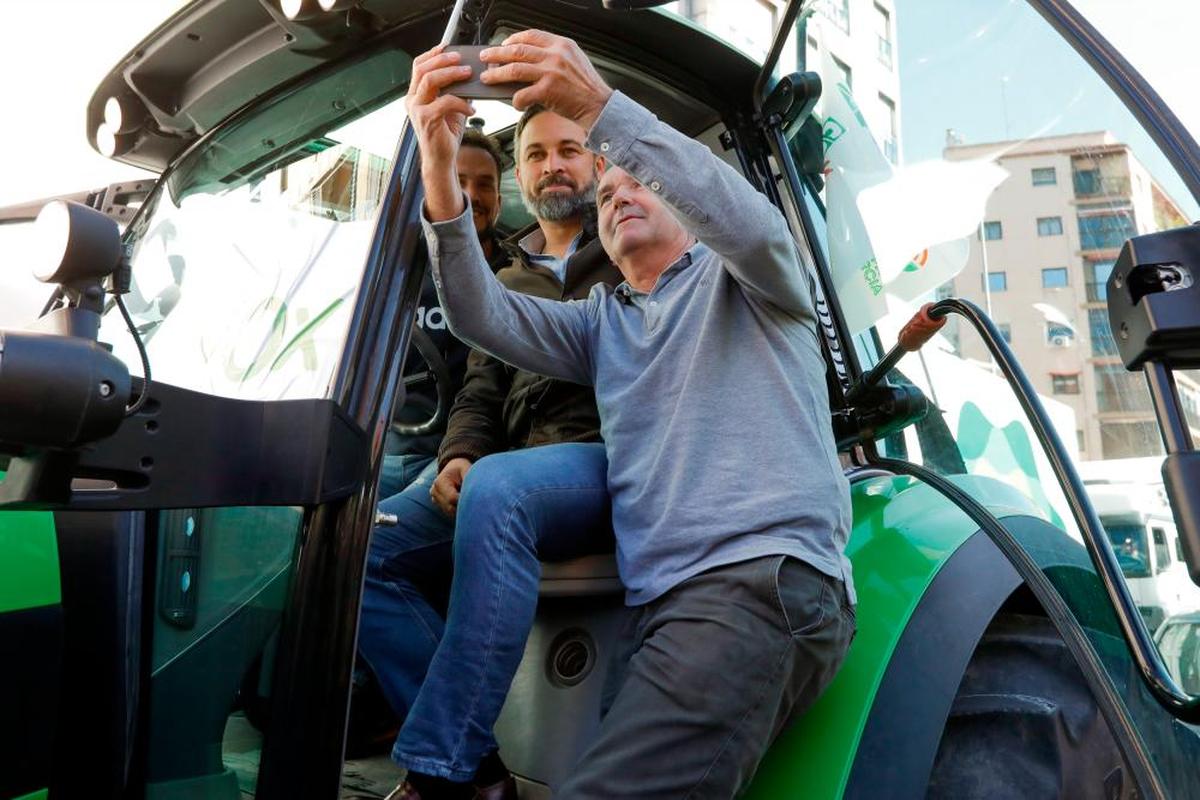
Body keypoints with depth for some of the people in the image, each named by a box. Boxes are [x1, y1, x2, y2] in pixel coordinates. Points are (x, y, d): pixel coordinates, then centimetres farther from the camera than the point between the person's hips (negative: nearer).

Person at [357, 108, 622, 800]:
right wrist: (457, 457, -2)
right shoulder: (507, 284, 28)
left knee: (495, 488, -37)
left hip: (614, 463, -5)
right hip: (512, 473, 6)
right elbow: (479, 395, 20)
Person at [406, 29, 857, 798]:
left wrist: (602, 108, -19)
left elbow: (749, 222, -12)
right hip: (657, 604, 5)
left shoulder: (739, 281, 14)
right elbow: (484, 317, 9)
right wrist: (442, 178, -8)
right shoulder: (600, 322, 25)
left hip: (765, 581, -5)